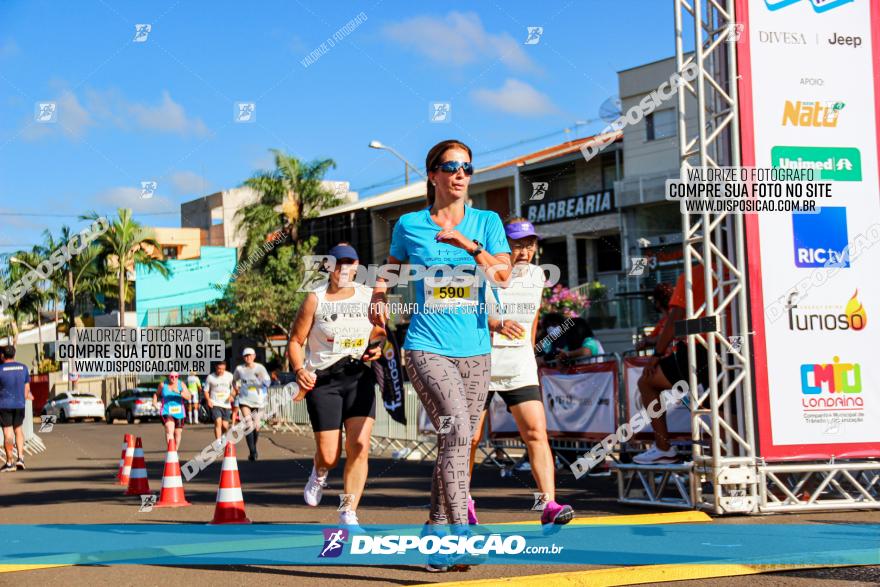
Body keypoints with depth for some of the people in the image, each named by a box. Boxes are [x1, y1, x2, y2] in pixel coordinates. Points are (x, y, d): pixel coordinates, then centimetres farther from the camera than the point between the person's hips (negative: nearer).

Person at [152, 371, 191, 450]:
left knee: (178, 433, 12)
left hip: (179, 413, 2)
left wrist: (179, 392, -25)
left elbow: (188, 397, -10)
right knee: (169, 430, -23)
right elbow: (156, 394, 18)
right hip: (167, 412, -2)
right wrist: (154, 402, -1)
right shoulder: (163, 385, 1)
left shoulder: (181, 384, 0)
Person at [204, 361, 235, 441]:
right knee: (218, 422, -19)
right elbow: (206, 390, 6)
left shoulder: (229, 376, 2)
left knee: (225, 425, 5)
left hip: (226, 404, 2)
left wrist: (232, 395, -7)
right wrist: (208, 400, -10)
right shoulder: (210, 377, -2)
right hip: (214, 404, -2)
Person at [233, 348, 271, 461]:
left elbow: (267, 382, -3)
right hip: (245, 400, -1)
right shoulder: (239, 369, 3)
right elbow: (234, 380, 21)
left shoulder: (260, 368, 0)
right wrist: (237, 389, 8)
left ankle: (254, 447, 32)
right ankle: (252, 452, -19)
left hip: (258, 400, 1)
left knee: (256, 426, 7)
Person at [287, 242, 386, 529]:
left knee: (359, 446, -13)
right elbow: (295, 341, 0)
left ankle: (348, 513, -2)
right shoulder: (315, 299, -3)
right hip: (322, 380, -2)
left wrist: (377, 347, -2)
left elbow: (379, 332, 20)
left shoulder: (369, 296, 5)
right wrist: (300, 370, -17)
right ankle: (319, 473, 36)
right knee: (329, 455, -4)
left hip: (359, 377, 2)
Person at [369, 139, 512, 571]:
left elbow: (503, 273, -7)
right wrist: (379, 296, 3)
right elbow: (392, 267, 22)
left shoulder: (487, 222, 7)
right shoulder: (409, 226, 4)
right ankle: (460, 532, -25)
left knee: (456, 443, 7)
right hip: (427, 347, -3)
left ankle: (435, 538, 20)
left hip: (474, 350, 3)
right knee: (456, 430, -22)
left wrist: (467, 242, -18)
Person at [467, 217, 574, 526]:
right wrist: (498, 325, -32)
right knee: (470, 437, 3)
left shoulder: (537, 275, 9)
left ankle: (549, 504, -18)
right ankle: (463, 501, 24)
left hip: (519, 366, 4)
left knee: (536, 432, -12)